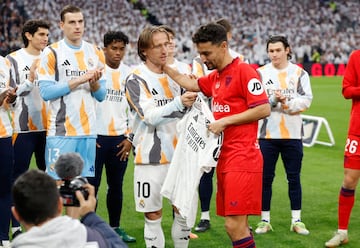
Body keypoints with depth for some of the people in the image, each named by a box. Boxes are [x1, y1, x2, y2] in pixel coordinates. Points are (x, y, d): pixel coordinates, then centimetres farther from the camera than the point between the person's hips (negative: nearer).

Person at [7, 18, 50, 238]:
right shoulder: (14, 59, -1)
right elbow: (12, 93, -7)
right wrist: (30, 78, -20)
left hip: (47, 127, 5)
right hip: (23, 128, -5)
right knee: (19, 177, -3)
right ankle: (17, 226, 1)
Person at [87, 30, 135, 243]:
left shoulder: (129, 74, 8)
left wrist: (130, 138, 5)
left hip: (120, 139, 4)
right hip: (96, 137, -4)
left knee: (116, 185, 10)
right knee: (92, 185, -2)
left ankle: (115, 227, 19)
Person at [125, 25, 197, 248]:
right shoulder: (136, 79, -7)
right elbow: (150, 116, -19)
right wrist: (179, 103, -31)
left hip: (178, 153, 5)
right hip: (151, 157, -5)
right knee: (153, 215, 1)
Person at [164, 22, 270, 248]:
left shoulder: (244, 71, -9)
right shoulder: (215, 77, 16)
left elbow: (264, 109, -14)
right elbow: (191, 84, 33)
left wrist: (225, 121, -13)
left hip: (242, 159, -9)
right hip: (225, 158, 9)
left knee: (235, 225, -13)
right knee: (237, 225, 9)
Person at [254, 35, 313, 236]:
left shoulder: (299, 73, 4)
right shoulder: (260, 73, 3)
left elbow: (307, 99, -5)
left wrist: (287, 103, -18)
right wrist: (273, 99, -21)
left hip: (293, 134, 0)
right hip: (267, 133, 0)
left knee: (294, 178, 6)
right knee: (265, 178, 4)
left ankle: (297, 220, 13)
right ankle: (265, 220, 13)